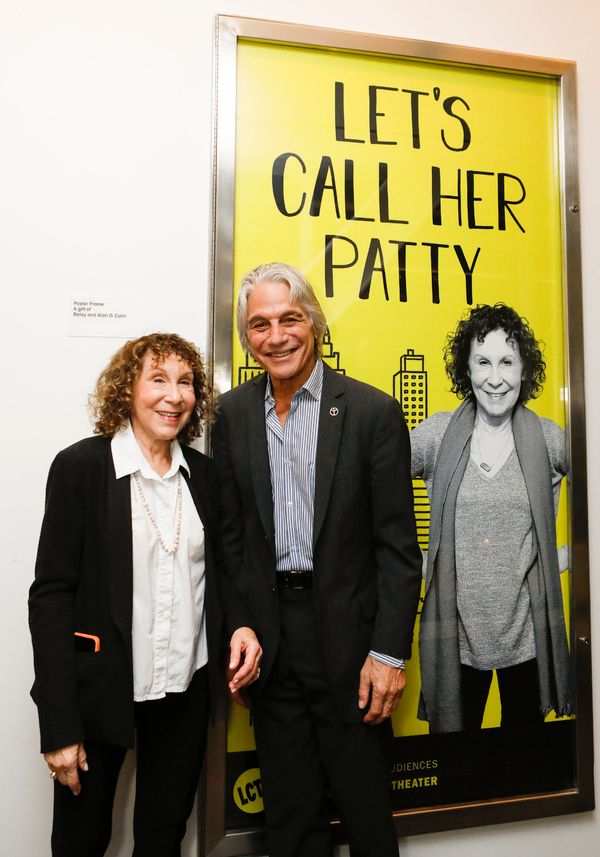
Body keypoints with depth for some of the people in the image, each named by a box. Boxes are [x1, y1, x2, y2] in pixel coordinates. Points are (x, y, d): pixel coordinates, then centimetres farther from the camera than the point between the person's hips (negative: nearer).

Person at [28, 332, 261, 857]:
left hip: (187, 686, 4)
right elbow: (51, 595, -12)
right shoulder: (82, 466, -11)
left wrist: (242, 624, -8)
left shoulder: (202, 472, 2)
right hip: (101, 687, -3)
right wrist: (59, 725, -13)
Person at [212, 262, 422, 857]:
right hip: (268, 640, 3)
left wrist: (389, 652, -11)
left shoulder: (373, 412, -9)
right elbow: (229, 536, 5)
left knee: (364, 804, 15)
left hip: (347, 633, -3)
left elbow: (397, 545, -8)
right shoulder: (232, 414, 1)